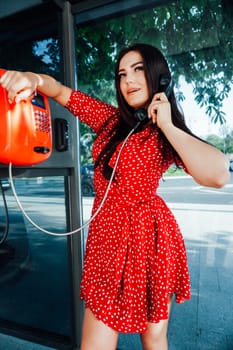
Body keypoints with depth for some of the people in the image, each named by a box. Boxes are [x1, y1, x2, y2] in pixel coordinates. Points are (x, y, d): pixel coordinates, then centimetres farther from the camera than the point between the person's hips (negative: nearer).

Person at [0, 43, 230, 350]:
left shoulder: (167, 135, -5)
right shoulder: (111, 119, 7)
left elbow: (218, 175, -23)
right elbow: (61, 92, 8)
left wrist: (166, 125, -16)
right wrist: (35, 79, -14)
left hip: (147, 236, -3)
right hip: (106, 236, 4)